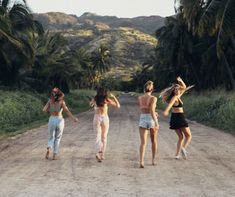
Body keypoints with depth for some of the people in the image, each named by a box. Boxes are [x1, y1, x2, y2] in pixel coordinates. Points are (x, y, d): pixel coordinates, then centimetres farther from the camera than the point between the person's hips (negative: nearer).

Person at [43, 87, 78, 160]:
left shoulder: (50, 101, -3)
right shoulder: (61, 102, -9)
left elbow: (44, 110, -8)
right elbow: (67, 111, -18)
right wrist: (74, 118, -19)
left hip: (51, 120, 1)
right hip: (59, 120, -1)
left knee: (51, 138, 15)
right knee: (57, 138, 14)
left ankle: (49, 149, -15)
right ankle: (55, 155, 13)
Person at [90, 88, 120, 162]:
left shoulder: (95, 100, 3)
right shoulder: (107, 100, -2)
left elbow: (91, 104, 26)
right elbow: (118, 105, 3)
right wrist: (113, 96, 9)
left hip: (97, 118, 1)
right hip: (105, 118, 0)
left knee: (98, 136, 0)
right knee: (104, 137, 12)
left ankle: (98, 153, -25)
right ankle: (102, 155, 15)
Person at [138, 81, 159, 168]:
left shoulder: (139, 98, 5)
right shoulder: (153, 98, -8)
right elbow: (152, 111, -20)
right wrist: (156, 123, -22)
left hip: (142, 119, 2)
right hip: (151, 119, -2)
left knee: (143, 142, -3)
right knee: (154, 140, 19)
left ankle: (141, 162, -21)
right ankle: (153, 160, 28)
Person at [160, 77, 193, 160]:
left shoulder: (178, 96, 12)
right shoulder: (175, 97, -14)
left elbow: (184, 87, 24)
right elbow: (170, 103, -36)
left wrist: (180, 81, 8)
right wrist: (166, 110, -54)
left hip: (174, 118, 9)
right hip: (179, 117, -9)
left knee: (181, 137, 14)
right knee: (188, 135, -1)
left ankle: (177, 155, 8)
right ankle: (183, 148, -23)